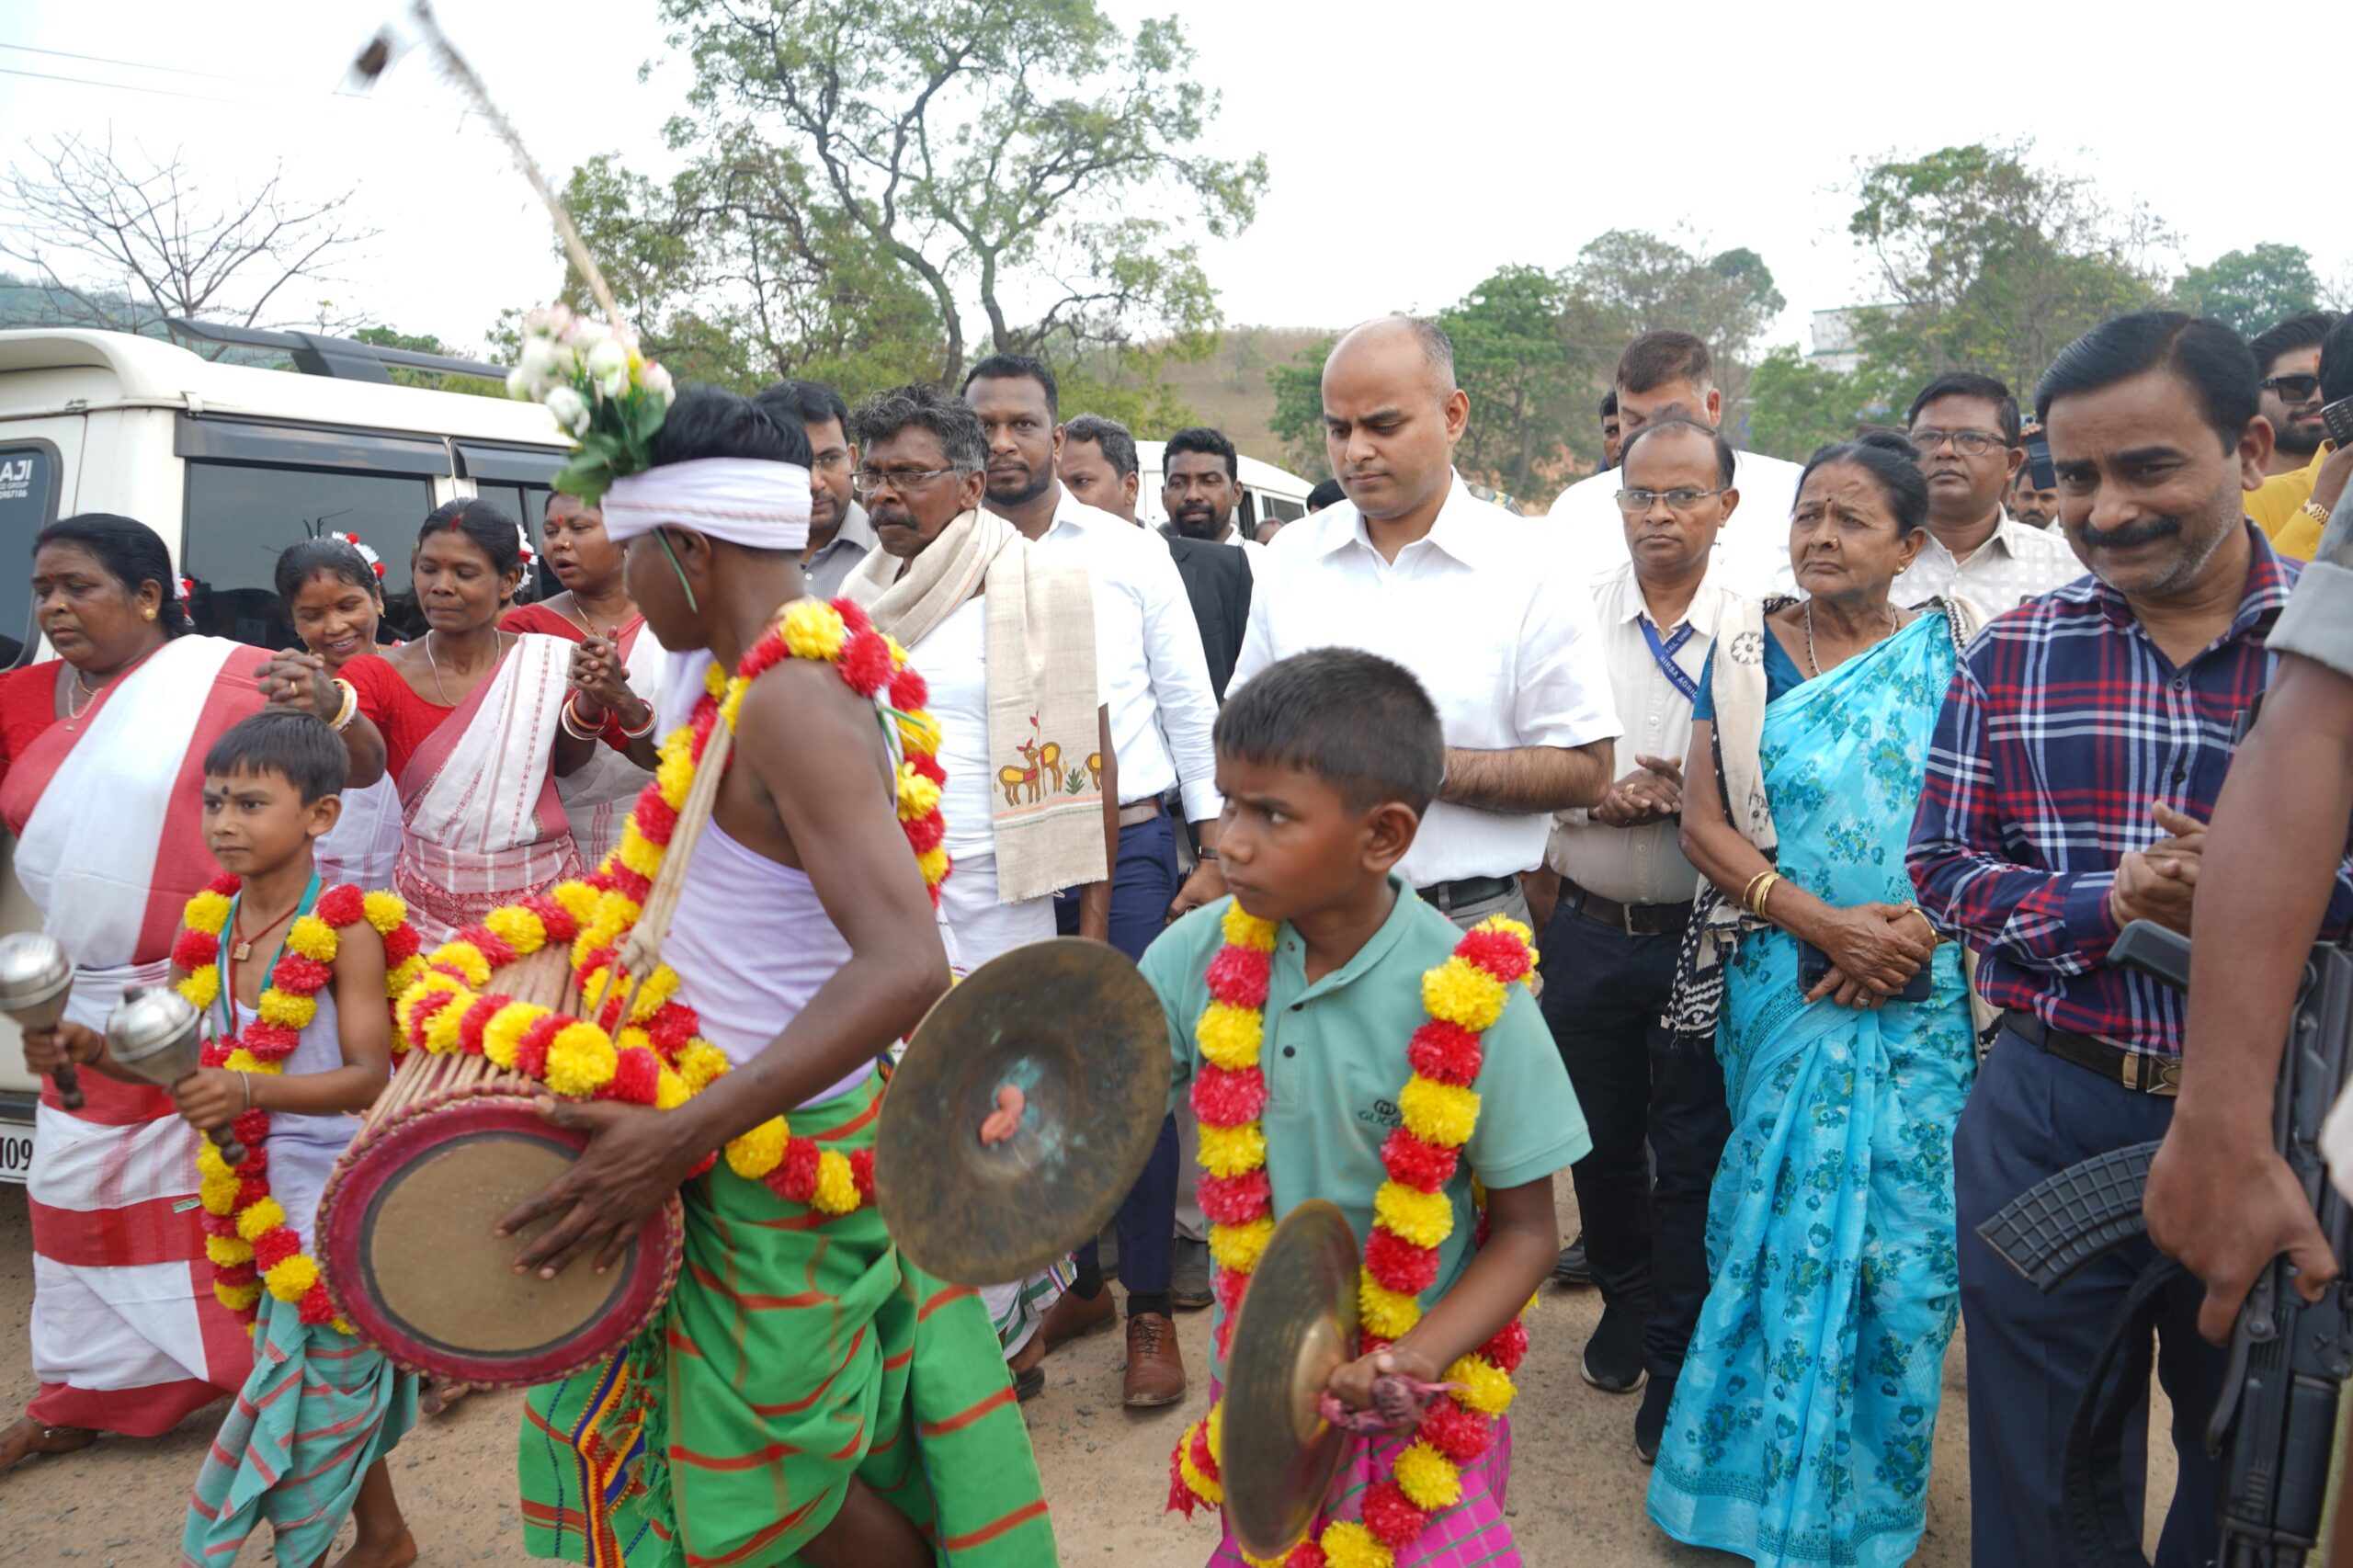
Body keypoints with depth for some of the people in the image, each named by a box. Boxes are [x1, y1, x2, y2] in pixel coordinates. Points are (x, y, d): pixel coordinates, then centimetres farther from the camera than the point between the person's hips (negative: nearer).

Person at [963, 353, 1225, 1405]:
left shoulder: (1130, 554, 2)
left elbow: (1188, 701, 4)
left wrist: (1215, 850, -1)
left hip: (1126, 844, -2)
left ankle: (1151, 1310, 15)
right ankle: (1071, 1280, 30)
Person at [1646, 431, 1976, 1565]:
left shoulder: (1954, 652, 4)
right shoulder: (1747, 653, 4)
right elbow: (1705, 820, -2)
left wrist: (1918, 925, -15)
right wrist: (1818, 920, -15)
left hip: (1924, 997, 0)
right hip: (1783, 990, 0)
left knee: (1906, 1231, 3)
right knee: (1784, 1220, 4)